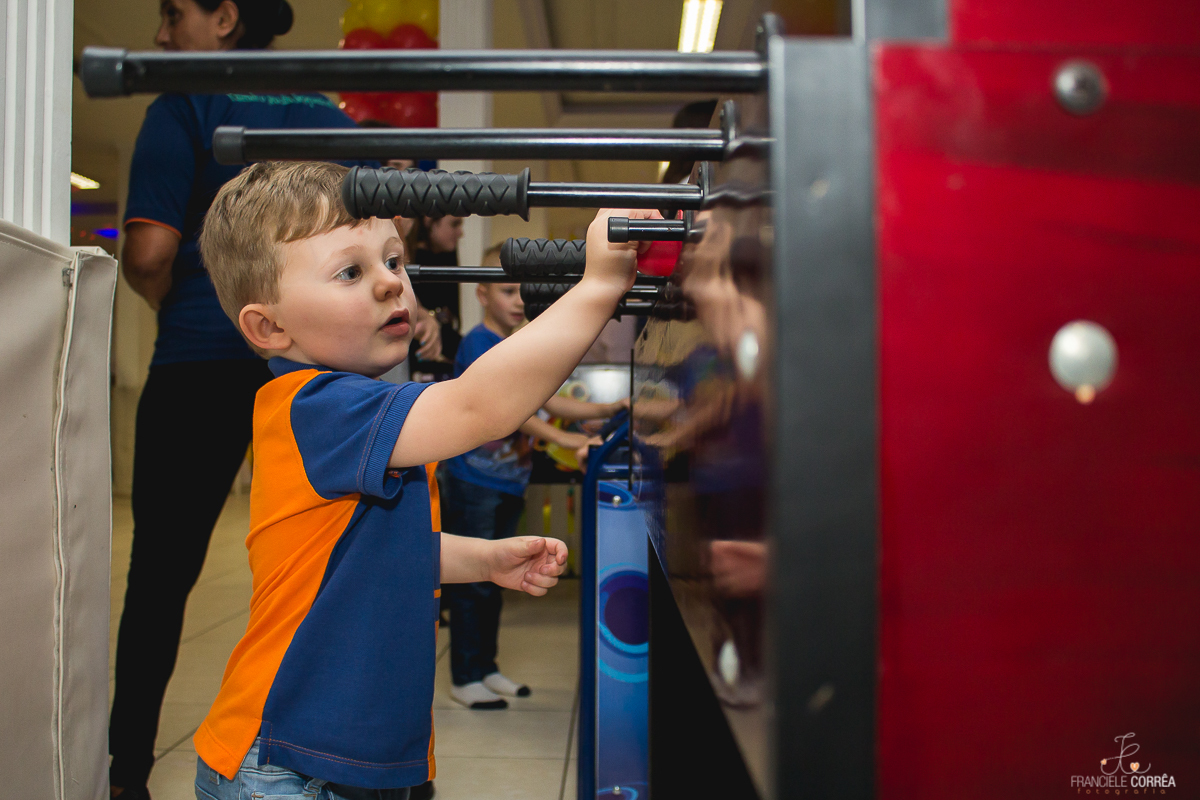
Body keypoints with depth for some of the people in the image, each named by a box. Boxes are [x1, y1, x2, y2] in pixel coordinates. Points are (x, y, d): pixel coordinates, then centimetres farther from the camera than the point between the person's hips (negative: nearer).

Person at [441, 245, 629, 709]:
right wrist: (560, 438, -34)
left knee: (493, 582, 15)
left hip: (508, 483, 8)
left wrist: (604, 410, 1)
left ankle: (487, 668, 26)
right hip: (474, 483, -8)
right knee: (471, 583, 0)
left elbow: (544, 398, 11)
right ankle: (464, 678, 10)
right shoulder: (478, 344, -14)